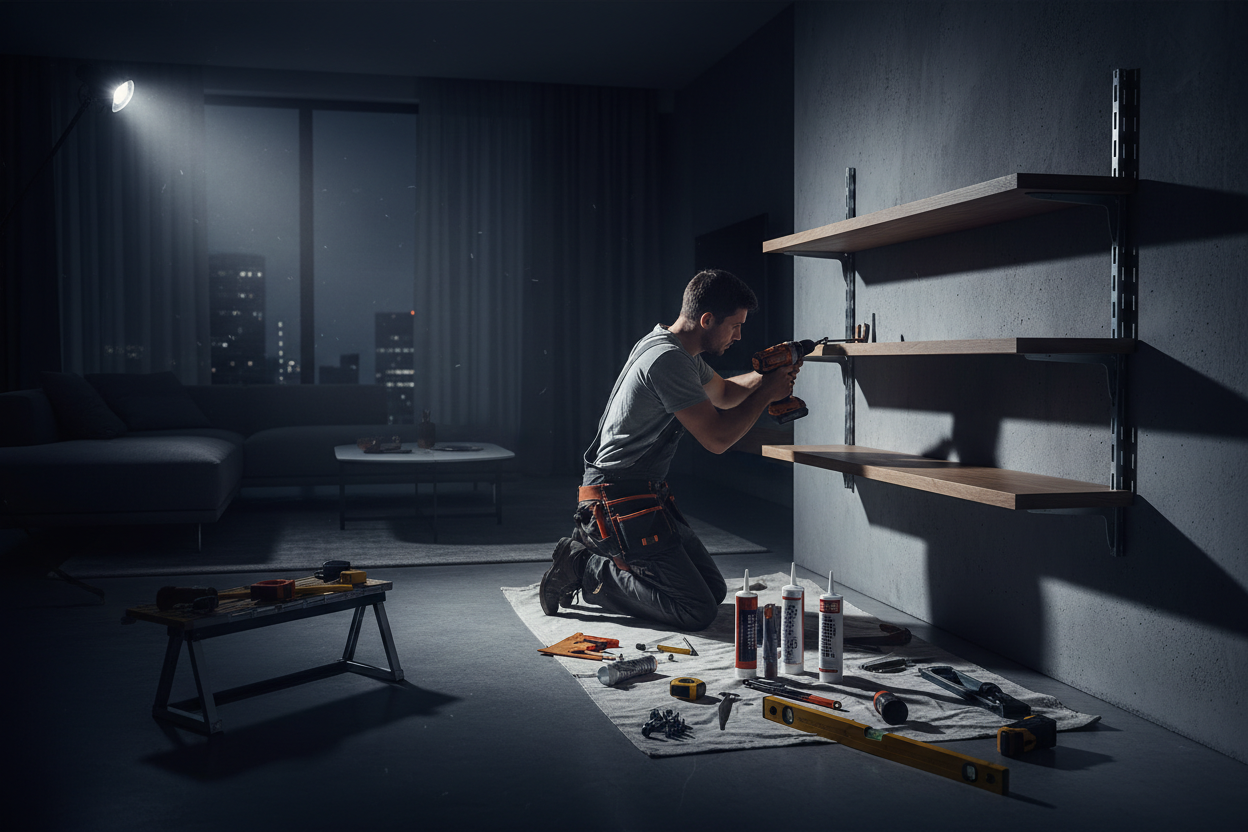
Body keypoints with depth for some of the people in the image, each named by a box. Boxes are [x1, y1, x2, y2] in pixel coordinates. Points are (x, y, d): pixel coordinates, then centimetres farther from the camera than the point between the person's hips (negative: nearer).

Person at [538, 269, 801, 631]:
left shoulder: (682, 353, 11)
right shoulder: (668, 359, -21)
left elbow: (723, 393, 29)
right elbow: (716, 438, -21)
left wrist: (764, 377, 10)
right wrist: (767, 393, -8)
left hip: (649, 498, 11)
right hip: (621, 503, -11)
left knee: (715, 590, 12)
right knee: (698, 611, -12)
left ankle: (595, 550, 14)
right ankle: (589, 570, -3)